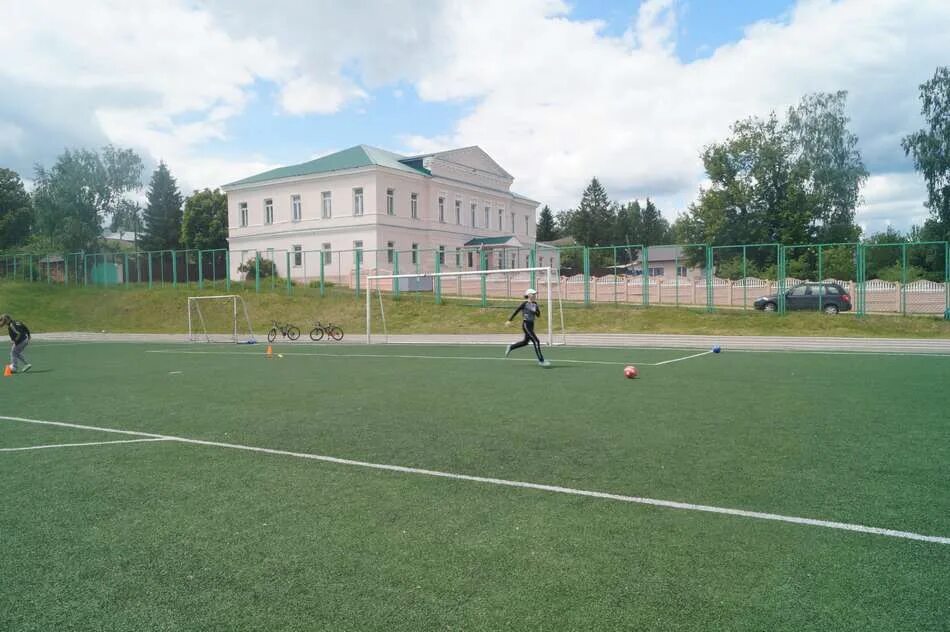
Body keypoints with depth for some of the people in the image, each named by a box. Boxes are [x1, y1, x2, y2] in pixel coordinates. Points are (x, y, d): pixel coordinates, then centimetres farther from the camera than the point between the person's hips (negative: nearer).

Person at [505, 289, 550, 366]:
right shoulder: (524, 303, -11)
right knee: (536, 341, -11)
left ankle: (511, 347, 40)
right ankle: (541, 361, -6)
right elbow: (516, 311, -6)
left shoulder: (535, 304, 9)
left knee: (526, 341, 21)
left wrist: (538, 310, -10)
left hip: (531, 325, 8)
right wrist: (509, 320, -6)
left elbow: (538, 315, 10)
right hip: (526, 324, -8)